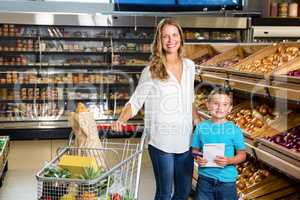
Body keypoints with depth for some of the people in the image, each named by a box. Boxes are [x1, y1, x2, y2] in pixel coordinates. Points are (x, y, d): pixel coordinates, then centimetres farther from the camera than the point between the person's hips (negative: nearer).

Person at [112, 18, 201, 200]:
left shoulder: (189, 66, 5)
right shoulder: (152, 71, -8)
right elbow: (135, 102, -7)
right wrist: (122, 119, -25)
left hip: (185, 140, 5)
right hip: (161, 142, -5)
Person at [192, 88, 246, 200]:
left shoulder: (234, 130, -7)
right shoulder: (201, 127, -2)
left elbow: (242, 155, -2)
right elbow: (195, 149, 6)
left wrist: (229, 161, -19)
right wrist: (198, 158, -14)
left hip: (227, 179, -1)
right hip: (205, 177, 1)